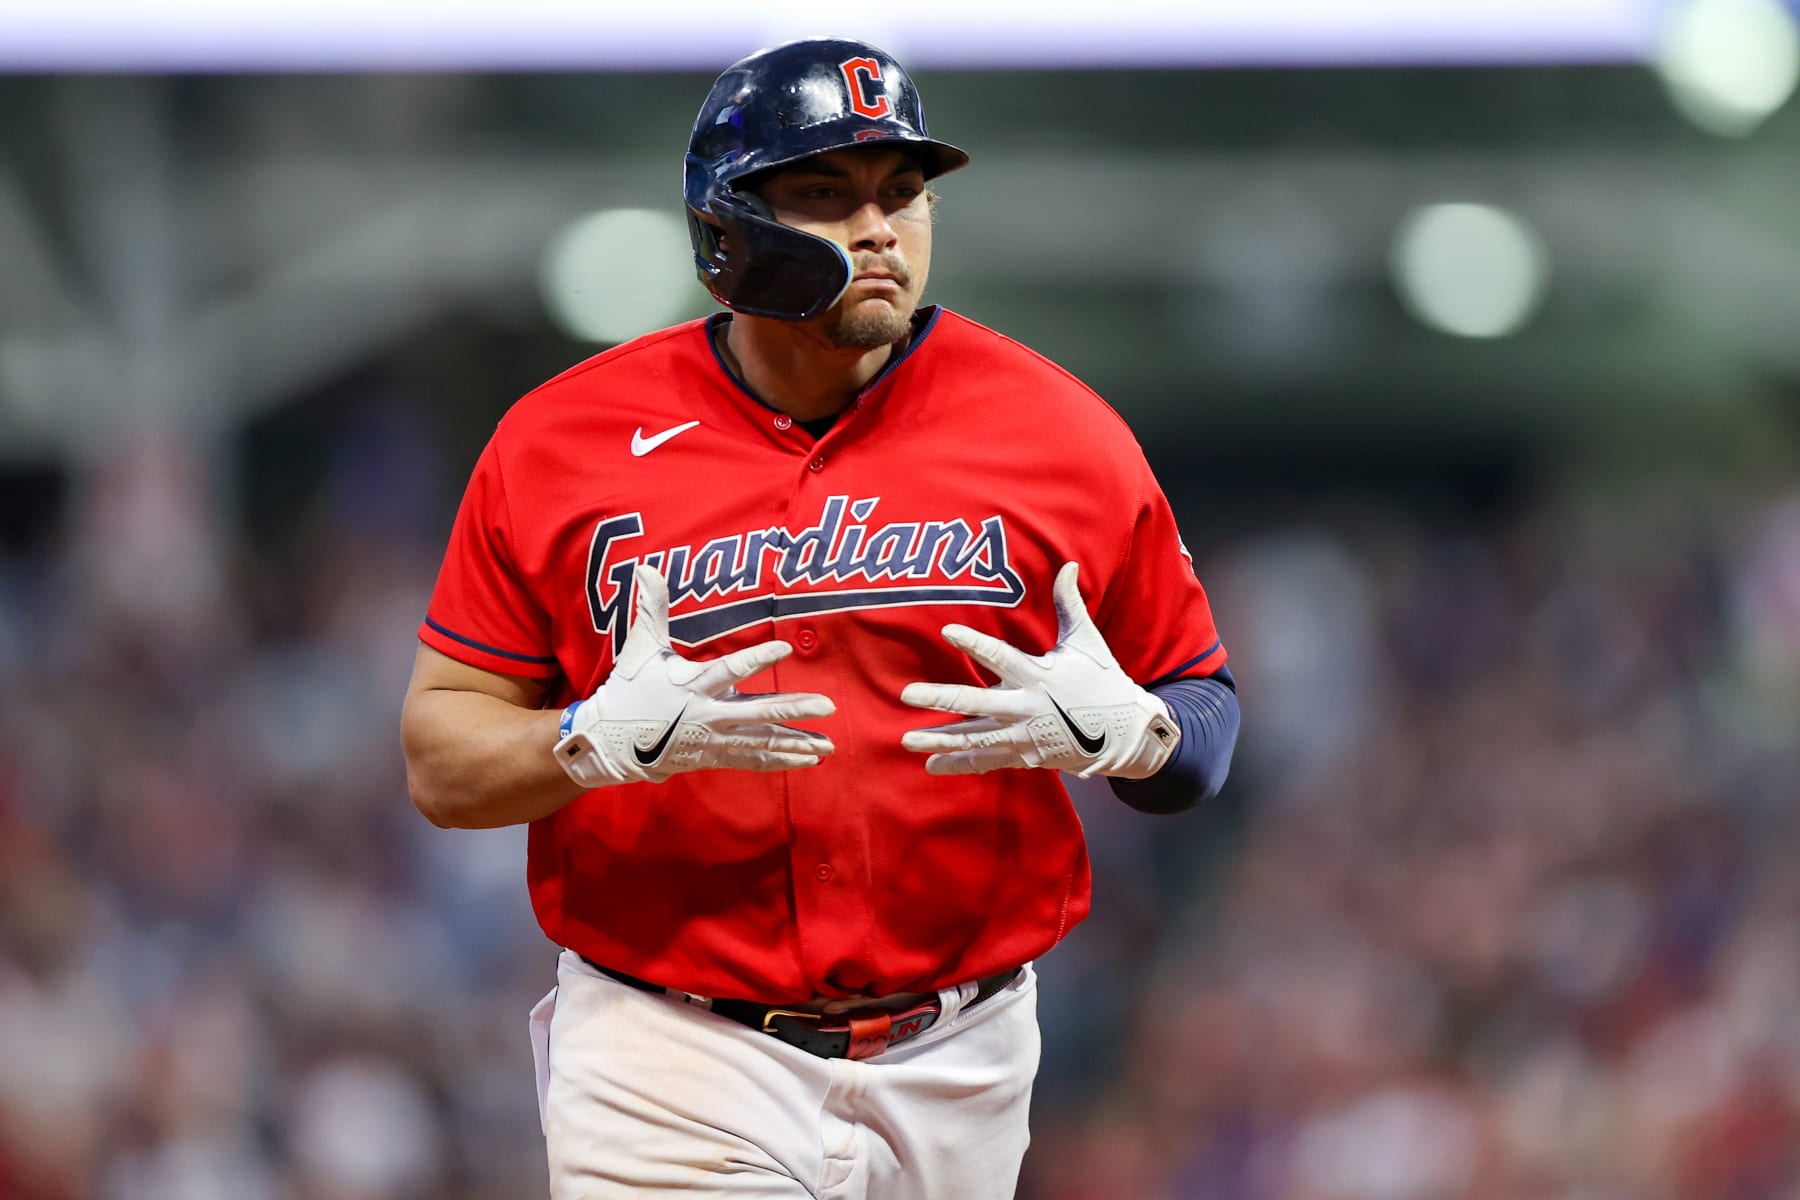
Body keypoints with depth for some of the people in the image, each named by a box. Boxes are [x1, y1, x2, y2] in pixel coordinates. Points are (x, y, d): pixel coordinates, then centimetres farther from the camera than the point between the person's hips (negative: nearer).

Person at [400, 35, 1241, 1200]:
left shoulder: (1056, 433, 2)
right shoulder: (562, 442, 0)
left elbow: (1205, 716, 8)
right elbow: (440, 758, 2)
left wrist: (1120, 731, -16)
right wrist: (604, 738, -18)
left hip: (958, 1060, 2)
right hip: (676, 1067, -2)